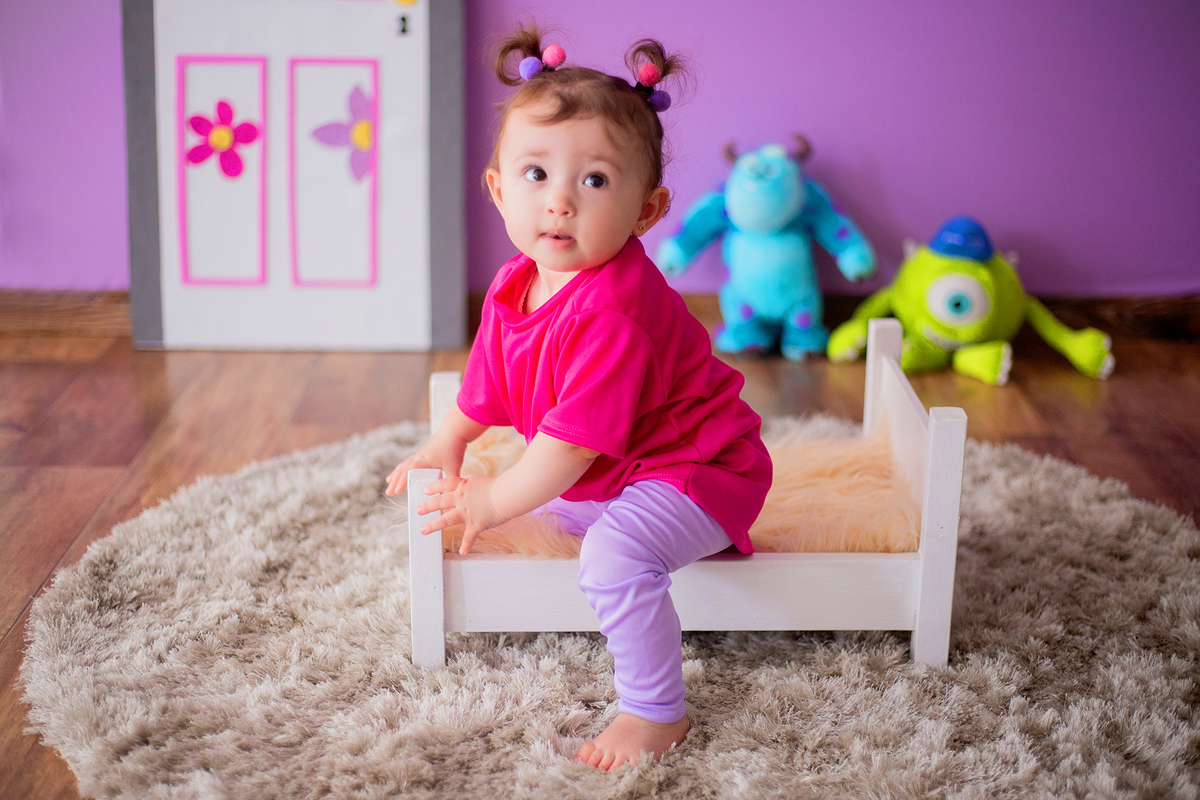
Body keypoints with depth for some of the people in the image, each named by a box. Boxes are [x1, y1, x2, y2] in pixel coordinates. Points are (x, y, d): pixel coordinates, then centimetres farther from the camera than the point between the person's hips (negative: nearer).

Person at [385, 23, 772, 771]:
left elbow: (575, 438, -31)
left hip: (695, 469, -10)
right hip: (598, 477, 10)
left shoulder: (612, 309, -34)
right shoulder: (515, 287, -5)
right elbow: (490, 379, 16)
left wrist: (495, 500, -20)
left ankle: (657, 711, -16)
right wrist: (447, 444, 19)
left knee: (614, 554, -33)